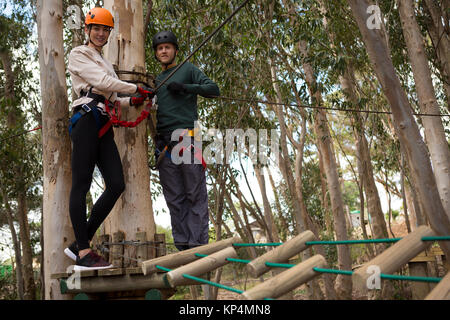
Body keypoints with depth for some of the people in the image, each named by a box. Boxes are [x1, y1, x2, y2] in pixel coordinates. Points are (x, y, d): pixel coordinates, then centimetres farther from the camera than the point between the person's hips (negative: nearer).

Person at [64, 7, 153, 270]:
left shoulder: (106, 63, 31)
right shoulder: (78, 55, 7)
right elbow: (102, 82, -5)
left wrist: (131, 101, 8)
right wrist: (137, 89, 1)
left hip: (104, 127, 8)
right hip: (87, 120, -8)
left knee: (117, 185, -4)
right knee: (81, 184, -9)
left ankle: (79, 244, 3)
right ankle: (83, 254, -9)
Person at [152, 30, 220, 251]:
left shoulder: (188, 70, 11)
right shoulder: (157, 80, 27)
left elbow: (213, 89, 0)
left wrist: (185, 87, -10)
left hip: (187, 139, -5)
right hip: (164, 143, 6)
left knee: (196, 196, -7)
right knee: (174, 198, 3)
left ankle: (198, 245, -6)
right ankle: (182, 245, 6)